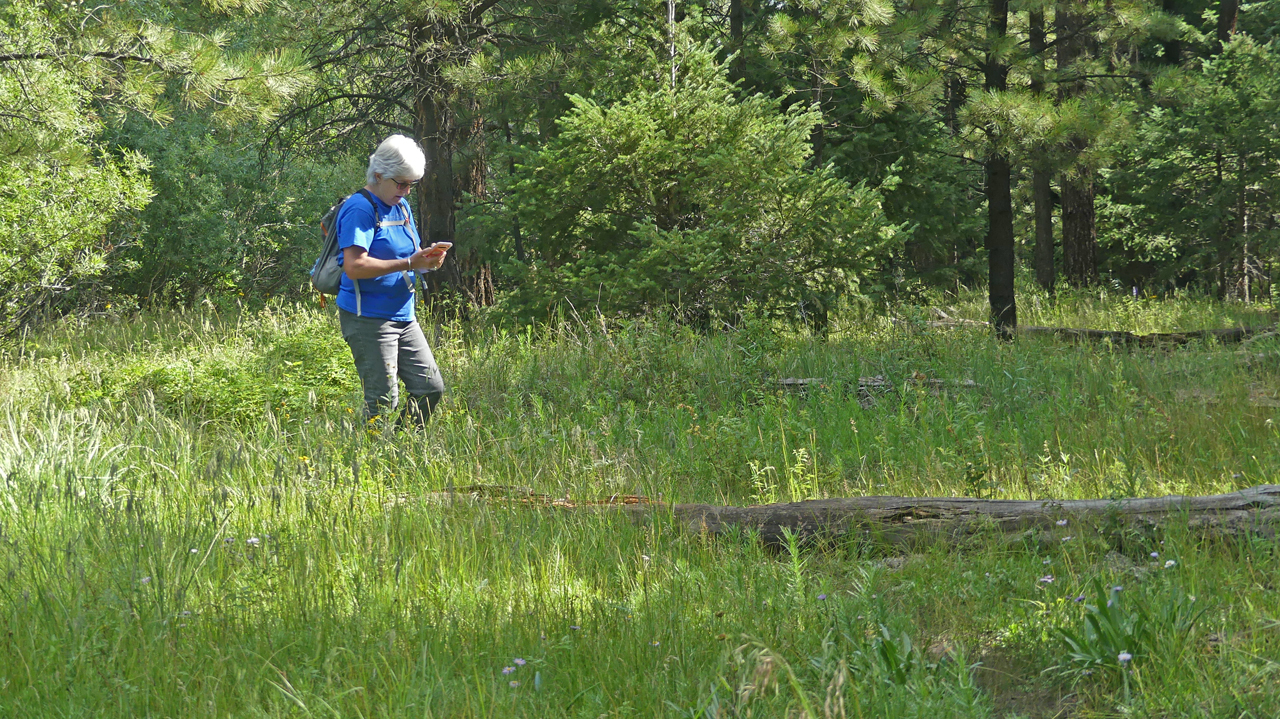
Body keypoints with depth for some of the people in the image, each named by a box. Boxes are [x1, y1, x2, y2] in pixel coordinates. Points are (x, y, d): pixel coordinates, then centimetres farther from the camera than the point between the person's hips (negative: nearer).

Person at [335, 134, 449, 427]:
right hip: (369, 318, -9)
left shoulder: (401, 206, 15)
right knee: (383, 402, -8)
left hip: (403, 316, 9)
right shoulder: (360, 209, -14)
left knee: (430, 388, 7)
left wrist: (427, 258, -1)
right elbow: (355, 266, -24)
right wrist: (409, 263, -26)